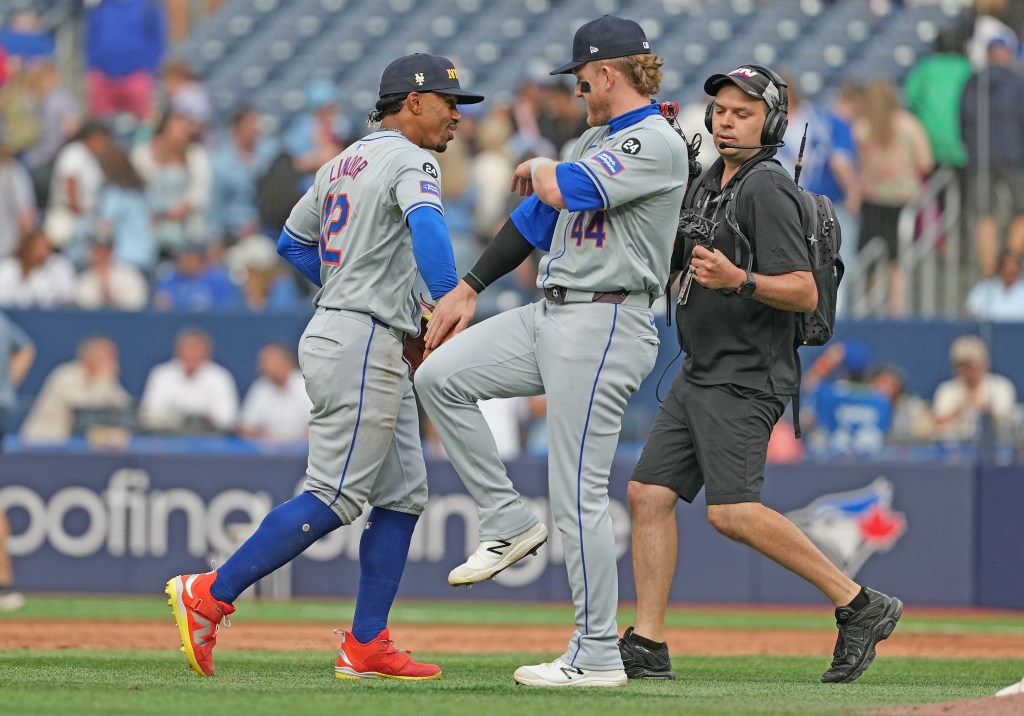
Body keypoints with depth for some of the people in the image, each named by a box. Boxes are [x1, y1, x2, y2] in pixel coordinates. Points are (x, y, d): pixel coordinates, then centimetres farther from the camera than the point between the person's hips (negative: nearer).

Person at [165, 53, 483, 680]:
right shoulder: (408, 160, -9)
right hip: (364, 345, -10)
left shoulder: (343, 164, 18)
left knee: (403, 494, 9)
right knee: (334, 498, -11)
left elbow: (293, 242, 26)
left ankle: (367, 646, 7)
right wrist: (449, 300, -41)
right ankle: (210, 594, -10)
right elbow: (425, 222, -30)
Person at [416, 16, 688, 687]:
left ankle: (597, 656, 0)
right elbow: (537, 217, 21)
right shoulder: (599, 140, 18)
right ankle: (510, 522, 10)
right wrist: (468, 290, 18)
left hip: (605, 326, -10)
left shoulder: (657, 145, -14)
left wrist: (536, 169, -1)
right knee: (440, 376, 3)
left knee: (579, 495, -7)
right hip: (551, 316, 10)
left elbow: (565, 191, -25)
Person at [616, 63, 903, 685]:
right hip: (700, 376, 9)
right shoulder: (709, 183, 15)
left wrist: (737, 280, -35)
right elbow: (676, 262, 29)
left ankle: (860, 605, -12)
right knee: (648, 492, 3)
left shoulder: (767, 190, -13)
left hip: (747, 379, -9)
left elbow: (804, 291, -20)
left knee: (733, 511, -19)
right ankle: (647, 648, 7)